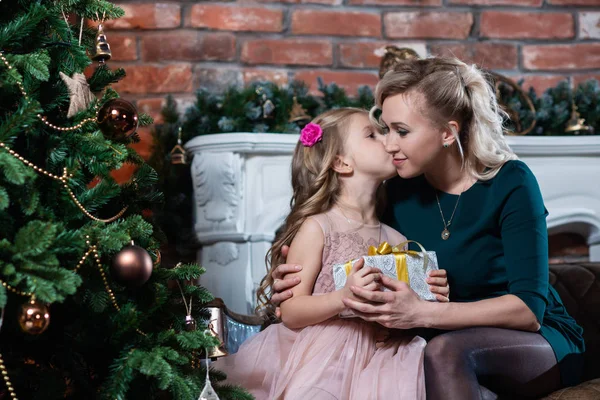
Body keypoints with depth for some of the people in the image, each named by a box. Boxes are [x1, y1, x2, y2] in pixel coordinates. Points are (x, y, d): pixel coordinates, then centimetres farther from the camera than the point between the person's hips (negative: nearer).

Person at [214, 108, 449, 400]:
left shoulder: (396, 240, 11)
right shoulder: (317, 227, -3)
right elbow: (290, 312, -7)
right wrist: (344, 297, -23)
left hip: (377, 358, 4)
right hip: (321, 362, -4)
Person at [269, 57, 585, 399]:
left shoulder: (510, 184, -13)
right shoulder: (400, 191, -1)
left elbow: (529, 310, -21)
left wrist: (421, 313, -33)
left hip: (542, 343, -4)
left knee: (444, 350, -34)